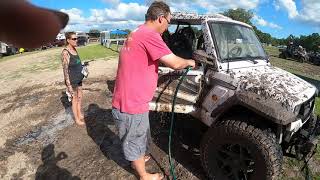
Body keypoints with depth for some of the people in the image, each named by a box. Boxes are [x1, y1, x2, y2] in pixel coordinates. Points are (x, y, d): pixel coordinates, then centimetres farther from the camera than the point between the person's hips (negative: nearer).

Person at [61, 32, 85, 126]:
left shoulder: (74, 49, 4)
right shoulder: (65, 53, -20)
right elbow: (65, 70, -20)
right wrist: (69, 85, -20)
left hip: (78, 78, 7)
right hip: (72, 80, -7)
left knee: (80, 97, 20)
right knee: (75, 100, 8)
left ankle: (79, 114, 40)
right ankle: (77, 119, 26)